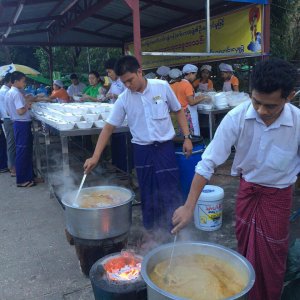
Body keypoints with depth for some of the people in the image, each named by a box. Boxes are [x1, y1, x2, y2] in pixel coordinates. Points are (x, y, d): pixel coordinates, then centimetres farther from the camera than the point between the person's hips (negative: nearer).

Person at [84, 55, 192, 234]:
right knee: (148, 194, 10)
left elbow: (178, 111, 5)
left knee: (171, 191, 4)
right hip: (142, 150, 1)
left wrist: (187, 137, -1)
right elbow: (109, 127, -3)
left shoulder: (162, 87, -7)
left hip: (165, 147, -1)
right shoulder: (124, 99, -5)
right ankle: (151, 232, 28)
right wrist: (95, 157, -8)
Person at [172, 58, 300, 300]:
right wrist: (189, 206, -24)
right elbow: (208, 162, -22)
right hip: (246, 189, 1)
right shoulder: (236, 117, -23)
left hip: (278, 194, -1)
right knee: (244, 251, 20)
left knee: (271, 258, 12)